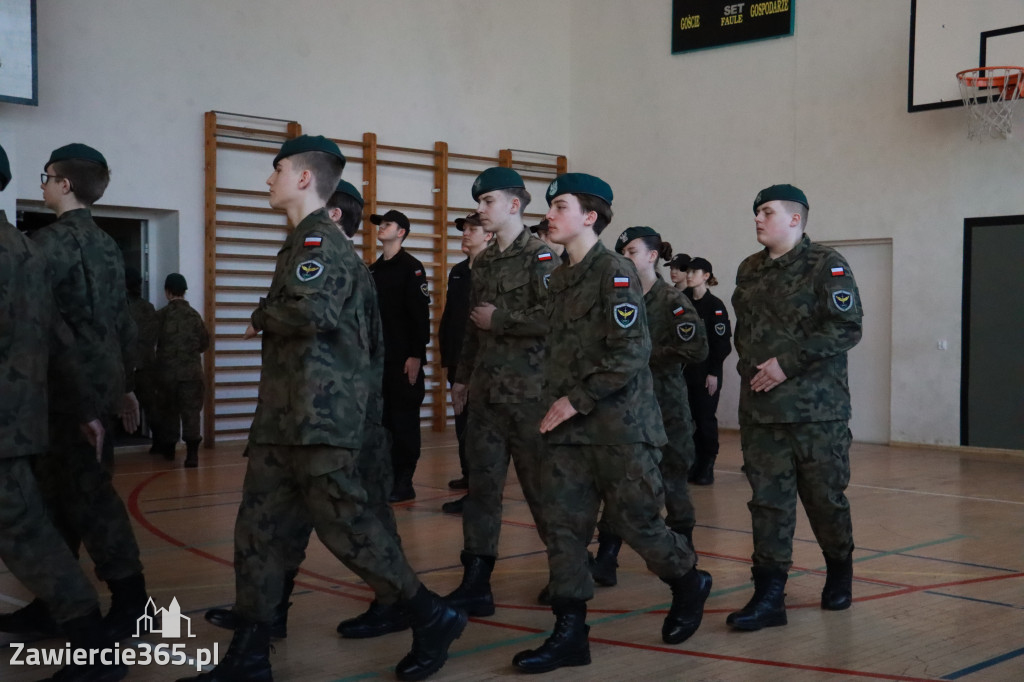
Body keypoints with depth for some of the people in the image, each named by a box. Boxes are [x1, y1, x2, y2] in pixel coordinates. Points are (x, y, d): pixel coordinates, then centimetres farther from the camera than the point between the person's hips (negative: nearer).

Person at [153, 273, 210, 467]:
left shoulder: (161, 315, -5)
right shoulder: (194, 315, 1)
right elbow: (204, 343, 8)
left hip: (167, 371, 0)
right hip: (191, 371, 0)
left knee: (168, 410, 16)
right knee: (191, 411, -3)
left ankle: (168, 448, 29)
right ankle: (192, 452, -17)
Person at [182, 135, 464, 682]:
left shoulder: (317, 241, -10)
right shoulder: (307, 241, 21)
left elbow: (312, 312, -27)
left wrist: (261, 317, -9)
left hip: (320, 414, -10)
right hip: (288, 414, 10)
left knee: (342, 520, -6)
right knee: (259, 527, 8)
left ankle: (431, 618, 8)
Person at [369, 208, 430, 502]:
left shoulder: (411, 267, -6)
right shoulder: (373, 270, 15)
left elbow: (420, 315, -12)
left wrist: (416, 356, -18)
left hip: (403, 359, -7)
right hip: (376, 357, 7)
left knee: (404, 419, -3)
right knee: (380, 418, 9)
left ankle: (404, 482, 2)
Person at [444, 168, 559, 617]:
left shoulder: (540, 257, -9)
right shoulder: (483, 263, 15)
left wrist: (499, 319, -14)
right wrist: (462, 377, 20)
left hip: (528, 393, -7)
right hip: (486, 392, 7)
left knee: (541, 487, 3)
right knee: (482, 487, 5)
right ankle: (476, 584, 9)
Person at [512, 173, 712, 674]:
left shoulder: (615, 272, -10)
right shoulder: (559, 280, 14)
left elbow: (631, 352, -17)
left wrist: (578, 400, -16)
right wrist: (555, 404, 9)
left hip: (619, 424, -7)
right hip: (567, 426, 7)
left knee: (632, 519, 1)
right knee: (563, 525, 1)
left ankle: (688, 584, 29)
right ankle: (569, 634, 7)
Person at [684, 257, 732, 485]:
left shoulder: (715, 305, -6)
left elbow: (722, 343, -9)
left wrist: (713, 372, -14)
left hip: (707, 371, -5)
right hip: (686, 371, 5)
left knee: (706, 418, 0)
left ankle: (707, 466, 8)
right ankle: (695, 462, 14)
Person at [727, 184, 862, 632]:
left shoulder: (826, 265, -6)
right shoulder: (749, 271, 14)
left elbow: (847, 328, -15)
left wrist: (788, 363, -19)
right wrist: (752, 367, 7)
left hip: (817, 408, -5)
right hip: (759, 408, 5)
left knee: (825, 497, 7)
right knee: (767, 499, 1)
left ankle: (839, 572, 32)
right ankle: (769, 596, 4)